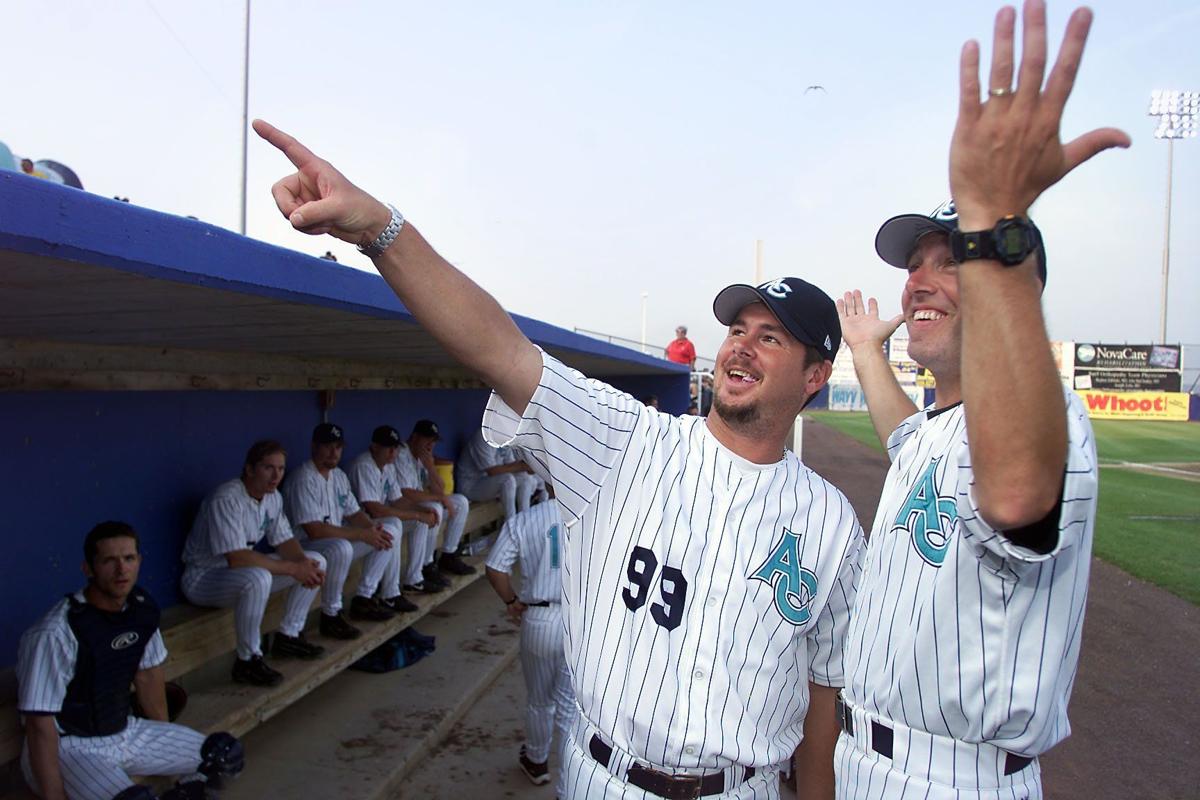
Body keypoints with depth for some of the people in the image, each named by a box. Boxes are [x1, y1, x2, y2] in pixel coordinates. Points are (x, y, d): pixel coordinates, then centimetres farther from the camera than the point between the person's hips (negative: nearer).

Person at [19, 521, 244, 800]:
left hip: (123, 731, 7)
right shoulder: (55, 633, -26)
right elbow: (40, 725, -22)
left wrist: (168, 745, 17)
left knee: (226, 753, -3)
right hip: (68, 746, -7)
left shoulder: (143, 608, -5)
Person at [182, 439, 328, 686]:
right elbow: (237, 558, -34)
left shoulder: (273, 496, -1)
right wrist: (292, 569, -30)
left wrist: (304, 562, -17)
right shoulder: (226, 499, -27)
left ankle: (289, 635, 10)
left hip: (246, 568, 9)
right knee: (258, 579, -39)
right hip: (203, 578, -8)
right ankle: (248, 661, -21)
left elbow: (284, 541, 4)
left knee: (316, 561, 0)